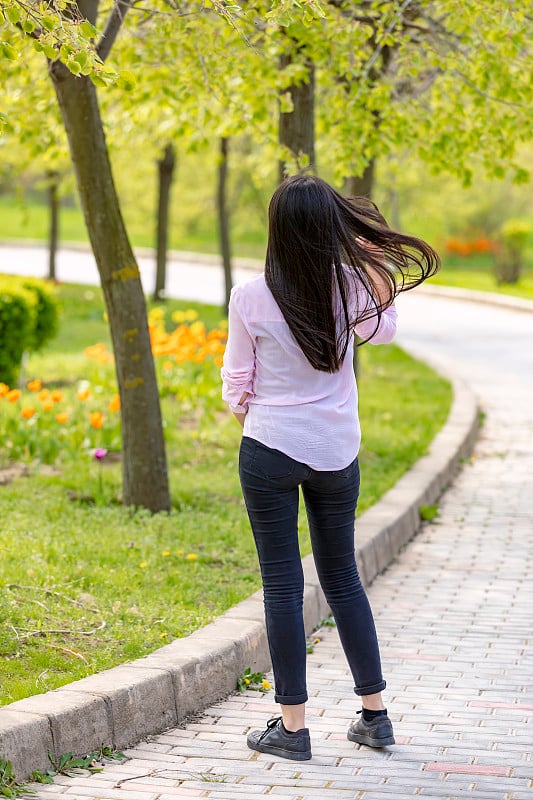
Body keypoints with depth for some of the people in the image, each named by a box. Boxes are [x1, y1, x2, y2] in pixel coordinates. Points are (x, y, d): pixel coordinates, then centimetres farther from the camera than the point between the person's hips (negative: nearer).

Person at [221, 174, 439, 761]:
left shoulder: (250, 297, -13)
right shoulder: (352, 286, -6)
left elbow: (237, 380, -1)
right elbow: (383, 329, 17)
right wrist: (369, 252, 12)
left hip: (270, 448, -3)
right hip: (337, 450, 3)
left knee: (282, 583, 3)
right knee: (342, 578, 16)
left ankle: (293, 726, 6)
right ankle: (374, 715, 21)